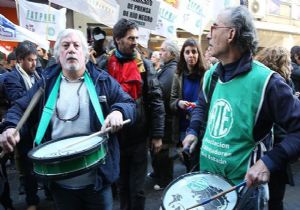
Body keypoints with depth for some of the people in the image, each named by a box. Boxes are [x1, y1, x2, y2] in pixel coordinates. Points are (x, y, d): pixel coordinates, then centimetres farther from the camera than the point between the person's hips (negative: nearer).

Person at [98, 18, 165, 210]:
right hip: (114, 135, 2)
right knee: (122, 185, 19)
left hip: (138, 136, -1)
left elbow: (156, 101, -4)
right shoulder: (105, 66, 0)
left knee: (137, 188, 8)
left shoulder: (144, 65, -2)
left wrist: (157, 134, -7)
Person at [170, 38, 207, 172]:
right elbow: (171, 103, 5)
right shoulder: (178, 76, 4)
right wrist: (179, 103, -16)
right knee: (188, 165, 18)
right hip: (183, 128, 4)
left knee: (197, 168, 2)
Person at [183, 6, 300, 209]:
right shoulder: (212, 74, 2)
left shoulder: (265, 81, -22)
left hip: (242, 186, -6)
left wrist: (269, 162, -29)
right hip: (206, 174, 7)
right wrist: (193, 131, 6)